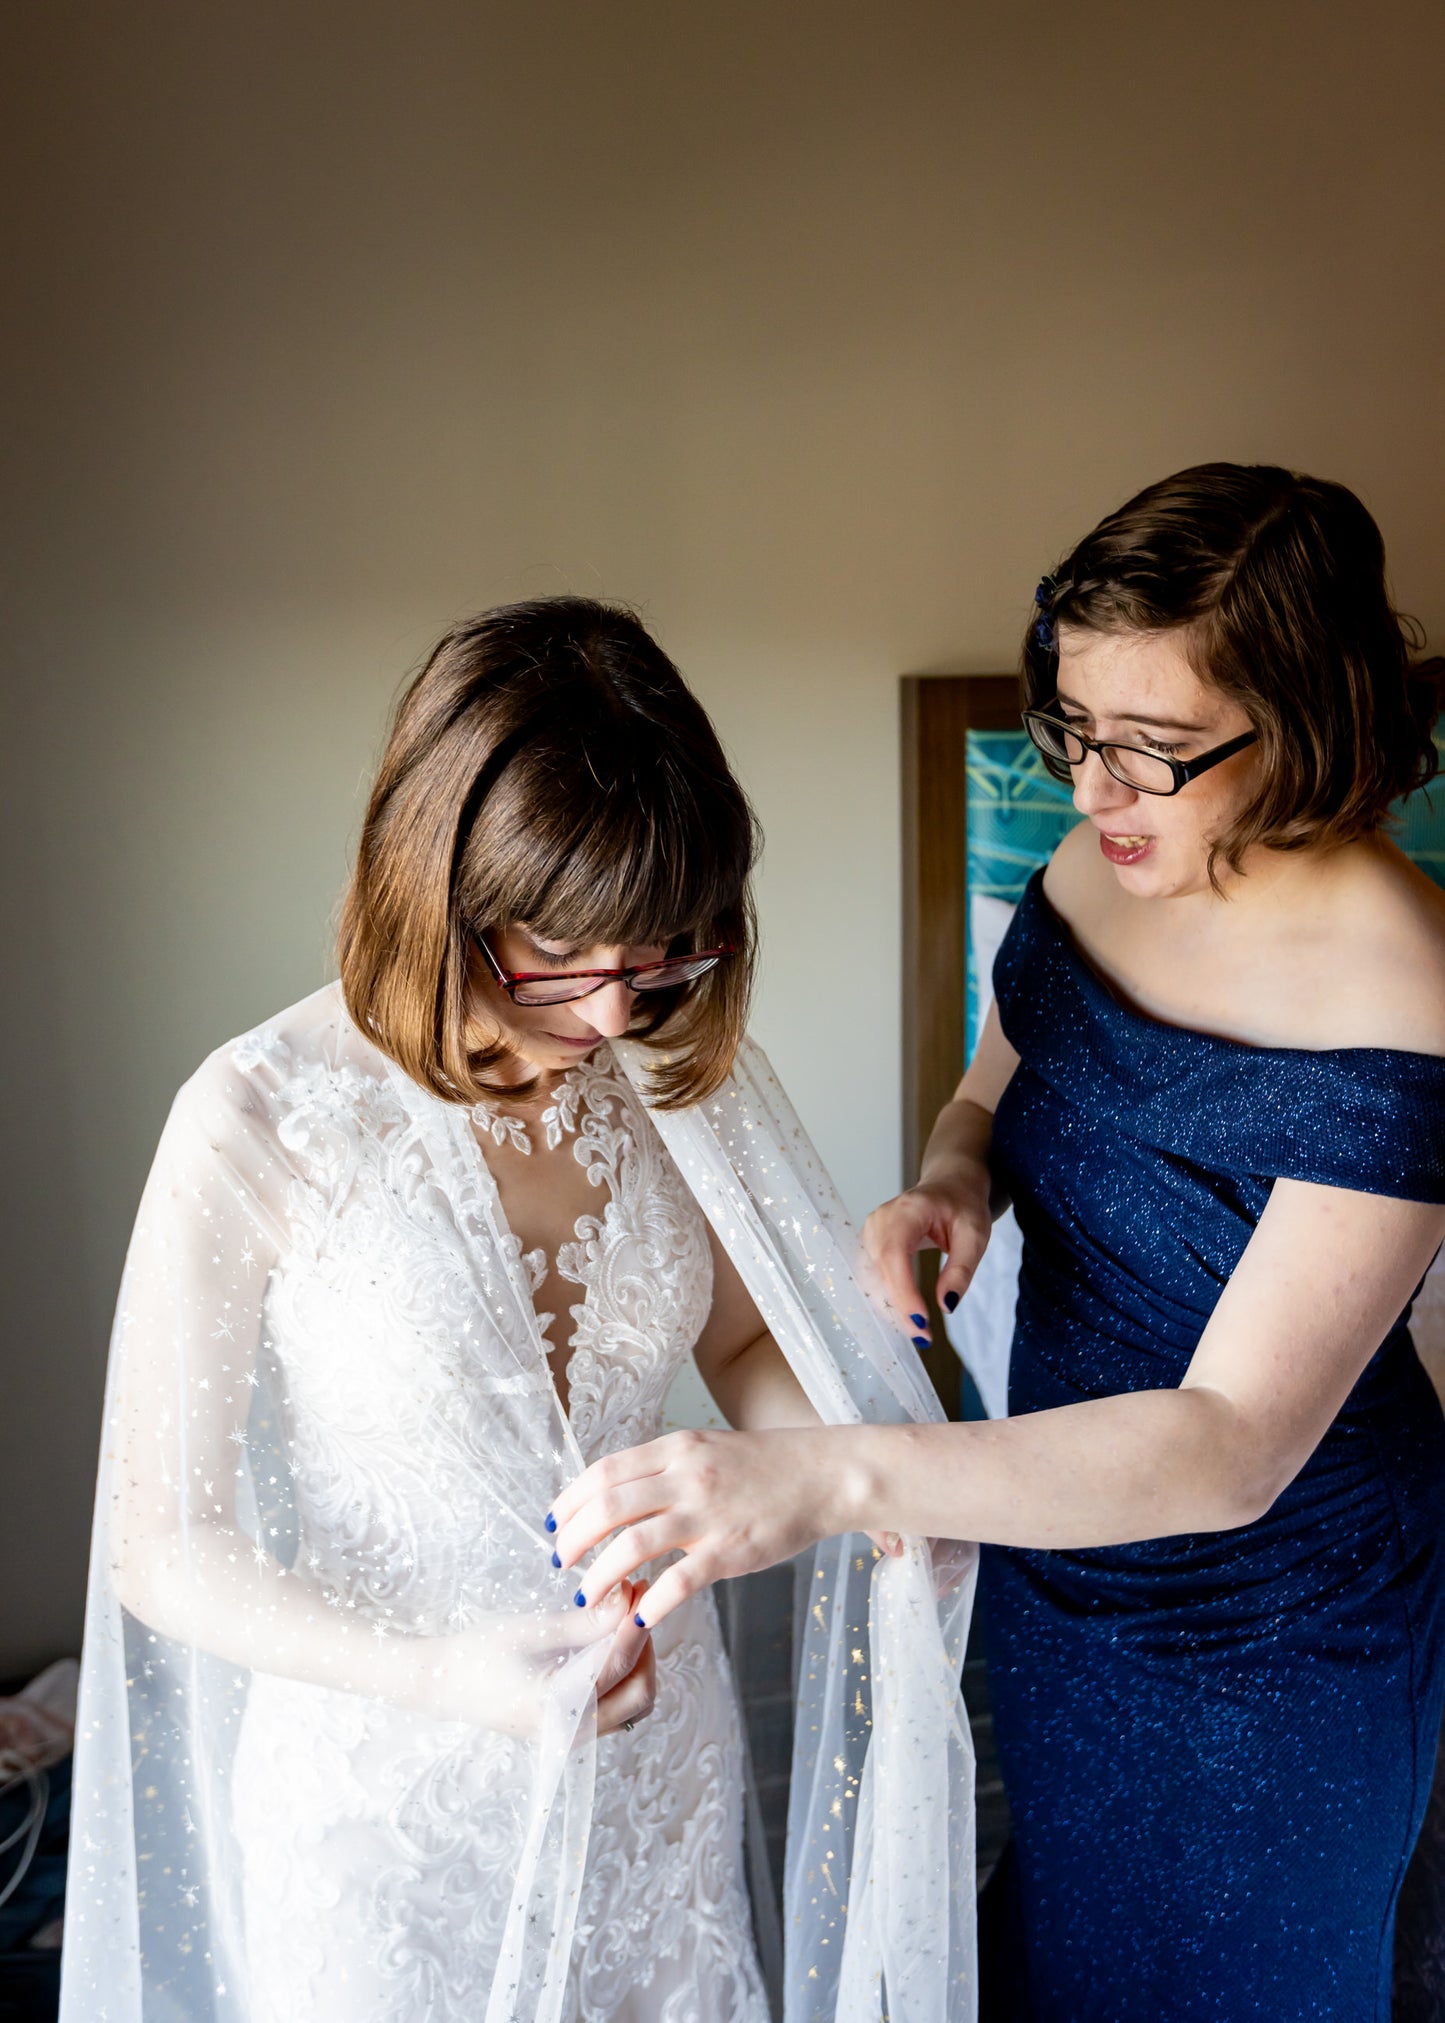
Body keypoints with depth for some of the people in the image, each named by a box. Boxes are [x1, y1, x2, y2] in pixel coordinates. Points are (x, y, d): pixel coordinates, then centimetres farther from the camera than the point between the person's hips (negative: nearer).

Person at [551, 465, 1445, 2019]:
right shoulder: (1092, 873, -11)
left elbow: (1235, 1447, -36)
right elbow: (992, 1092, 7)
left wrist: (826, 1477, -47)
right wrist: (949, 1187, -17)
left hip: (1270, 1622, -5)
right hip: (1053, 1540, 6)